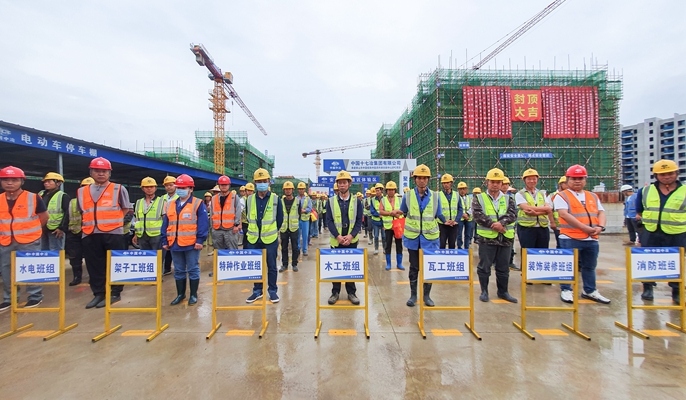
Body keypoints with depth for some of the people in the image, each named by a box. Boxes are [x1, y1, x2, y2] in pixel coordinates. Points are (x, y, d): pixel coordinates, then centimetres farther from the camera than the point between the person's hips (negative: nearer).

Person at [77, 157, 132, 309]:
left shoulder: (118, 189, 2)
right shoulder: (82, 192, 13)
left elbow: (125, 209, 5)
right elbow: (82, 212, 23)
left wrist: (112, 221, 1)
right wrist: (89, 224, 10)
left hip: (113, 233, -4)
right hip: (90, 235, 4)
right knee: (94, 266, 10)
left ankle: (114, 293, 12)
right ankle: (98, 293, 21)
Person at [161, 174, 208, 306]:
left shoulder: (198, 204, -5)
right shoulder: (171, 205, 12)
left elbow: (203, 223, -10)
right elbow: (165, 225, 14)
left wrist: (200, 240, -16)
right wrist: (165, 241, 9)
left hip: (192, 244, -5)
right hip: (175, 244, 6)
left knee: (193, 270, 5)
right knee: (178, 271, 15)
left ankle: (193, 295, 17)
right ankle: (180, 294, 29)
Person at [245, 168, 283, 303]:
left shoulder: (275, 199, -5)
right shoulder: (249, 199, 2)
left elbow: (280, 219, 3)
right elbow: (248, 217, 14)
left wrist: (272, 231, 8)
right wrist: (255, 230, 12)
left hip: (270, 239, -2)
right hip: (253, 239, 3)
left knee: (271, 266, 8)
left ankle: (272, 291, 23)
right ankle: (257, 290, 28)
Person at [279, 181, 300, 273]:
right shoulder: (281, 201, 1)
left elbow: (299, 213, 7)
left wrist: (296, 222, 5)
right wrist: (280, 223, 4)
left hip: (294, 228, -1)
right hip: (284, 228, 1)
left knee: (294, 247, 6)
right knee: (284, 247, 9)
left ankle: (294, 264, 19)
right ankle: (284, 264, 21)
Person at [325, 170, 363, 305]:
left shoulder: (356, 201, 1)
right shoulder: (331, 201, 1)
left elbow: (359, 221, -1)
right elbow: (329, 221, -3)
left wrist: (351, 236, -14)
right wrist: (338, 236, -15)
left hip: (351, 241, 0)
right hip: (336, 240, 0)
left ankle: (351, 292, 23)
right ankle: (335, 292, 23)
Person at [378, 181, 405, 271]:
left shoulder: (399, 200, 7)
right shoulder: (383, 200, 3)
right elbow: (381, 212, -9)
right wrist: (390, 213, -18)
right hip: (388, 226, -1)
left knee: (399, 245, 7)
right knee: (387, 245, 5)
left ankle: (399, 264, 18)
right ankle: (388, 264, 16)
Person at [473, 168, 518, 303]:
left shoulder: (508, 199, 10)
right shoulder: (479, 198, 0)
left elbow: (512, 214, -5)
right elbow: (478, 216, -12)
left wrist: (501, 222, -24)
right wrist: (494, 225, -19)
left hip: (505, 239, 3)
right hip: (486, 238, -3)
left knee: (503, 267, 13)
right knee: (484, 266, 5)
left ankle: (503, 291, 29)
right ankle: (484, 291, 19)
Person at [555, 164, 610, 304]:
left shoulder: (593, 196, 16)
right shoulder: (562, 196, -5)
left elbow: (601, 213, 12)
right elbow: (564, 215, -16)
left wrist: (600, 227, -8)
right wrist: (585, 228, -19)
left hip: (592, 239, 6)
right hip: (570, 238, -6)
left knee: (590, 266, 16)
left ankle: (590, 291, 30)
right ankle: (566, 290, 14)